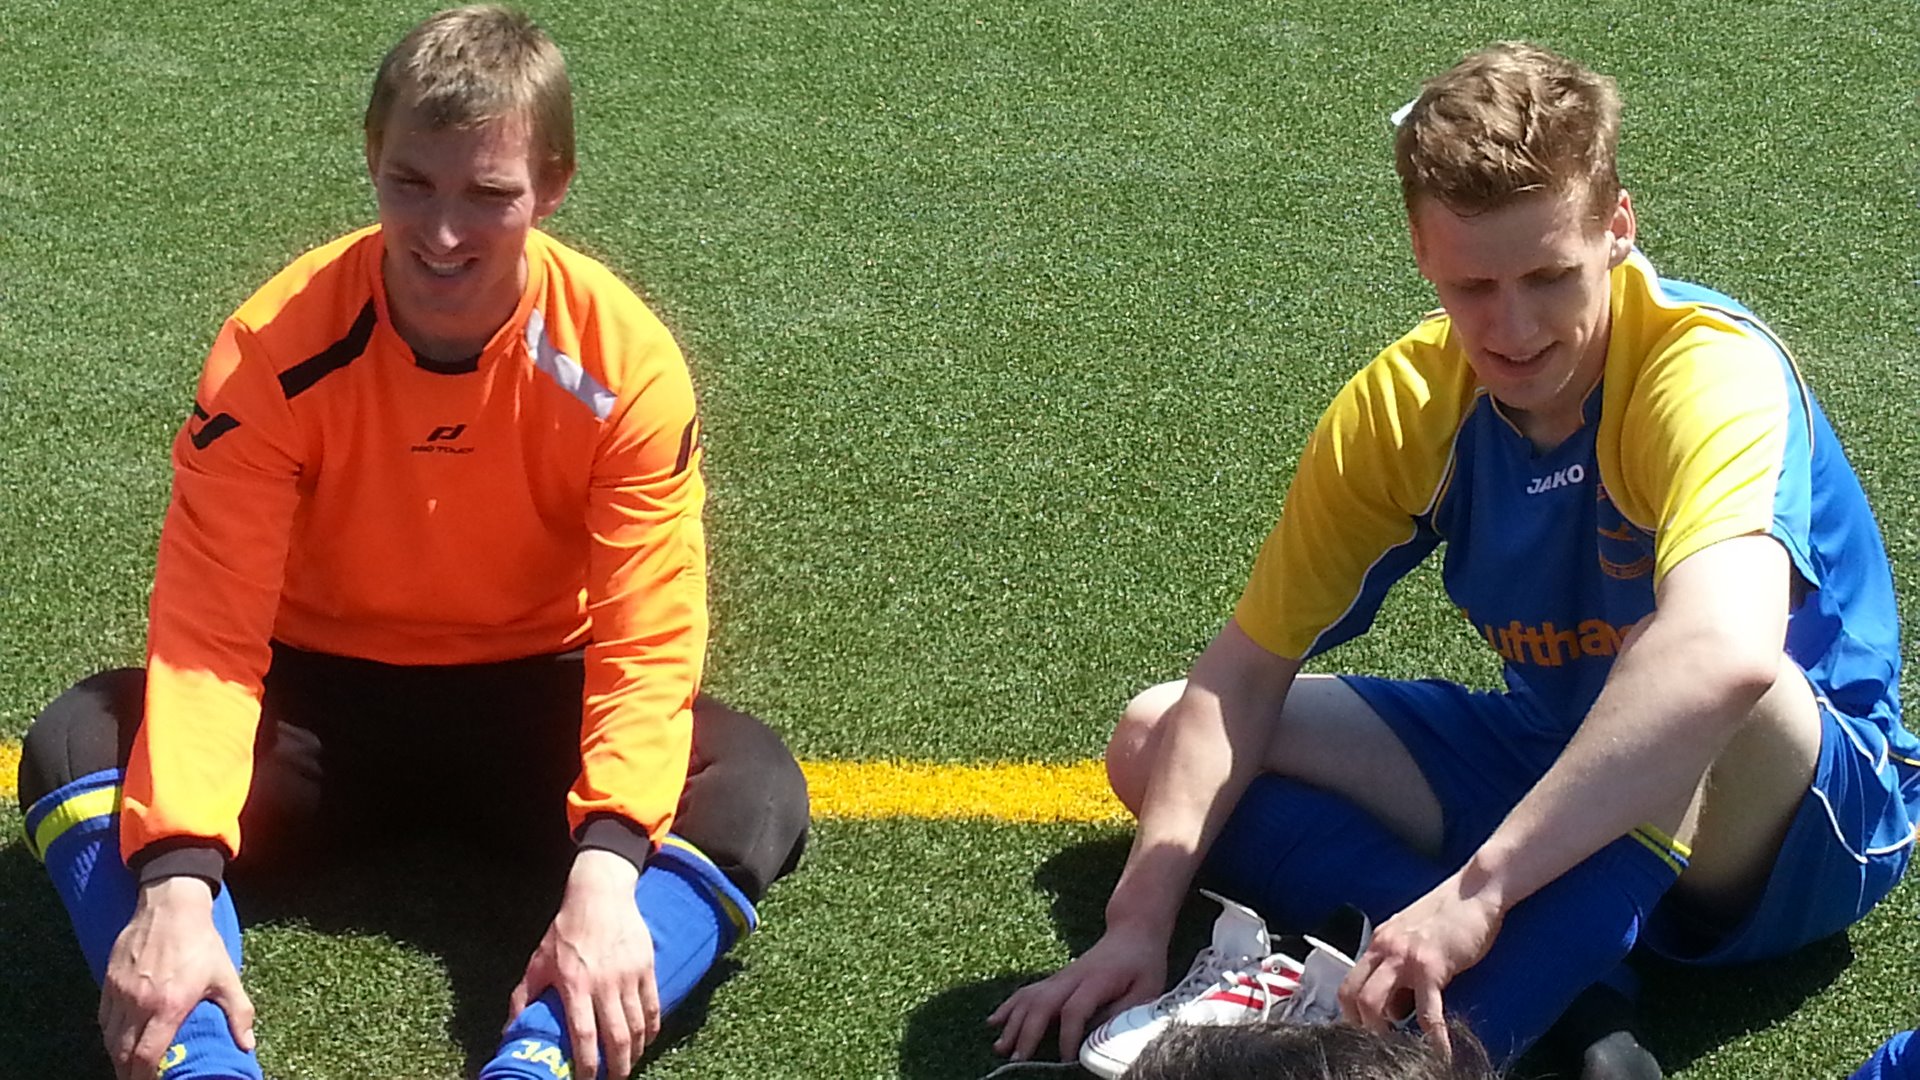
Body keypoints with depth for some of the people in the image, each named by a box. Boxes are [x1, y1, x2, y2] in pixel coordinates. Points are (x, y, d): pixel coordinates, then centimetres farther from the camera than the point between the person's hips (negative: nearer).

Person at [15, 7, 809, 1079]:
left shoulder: (626, 360, -19)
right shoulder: (276, 347, -19)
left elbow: (646, 642, -22)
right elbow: (210, 631, -22)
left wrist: (604, 873, -41)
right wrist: (176, 882, -39)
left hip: (531, 705, 0)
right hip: (322, 701, 0)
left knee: (754, 785, -29)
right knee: (77, 744, -27)